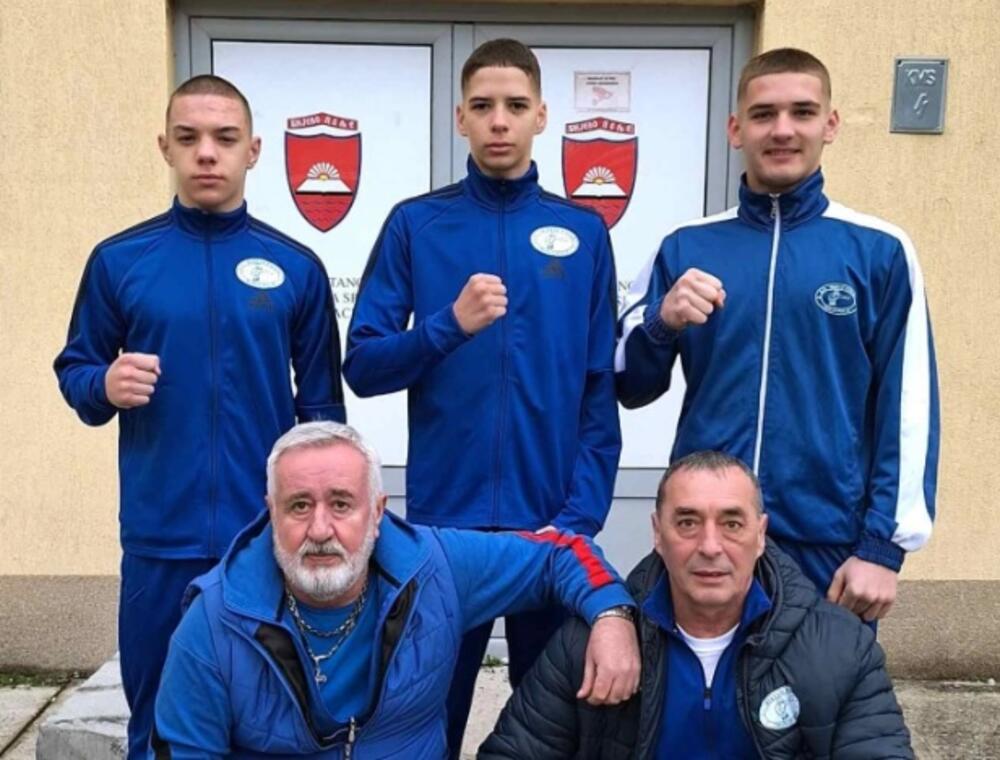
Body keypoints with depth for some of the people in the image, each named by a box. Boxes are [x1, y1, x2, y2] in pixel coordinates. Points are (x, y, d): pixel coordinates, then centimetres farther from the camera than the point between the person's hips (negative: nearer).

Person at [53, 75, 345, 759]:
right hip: (159, 540, 1)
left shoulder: (297, 267, 1)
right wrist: (106, 385, -15)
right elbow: (74, 373, 8)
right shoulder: (119, 260, 1)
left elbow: (322, 406, 4)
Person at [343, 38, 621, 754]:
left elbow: (601, 392, 1)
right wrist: (450, 324, -19)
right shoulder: (415, 224, 0)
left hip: (551, 521, 1)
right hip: (443, 518, -1)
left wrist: (580, 516, -7)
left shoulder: (584, 232, 2)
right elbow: (363, 367, -3)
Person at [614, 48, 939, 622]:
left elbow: (908, 411, 0)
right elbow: (630, 387, 6)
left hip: (829, 544, -1)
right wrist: (663, 324, -13)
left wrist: (883, 546, -4)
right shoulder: (687, 247, 3)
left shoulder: (880, 251, -2)